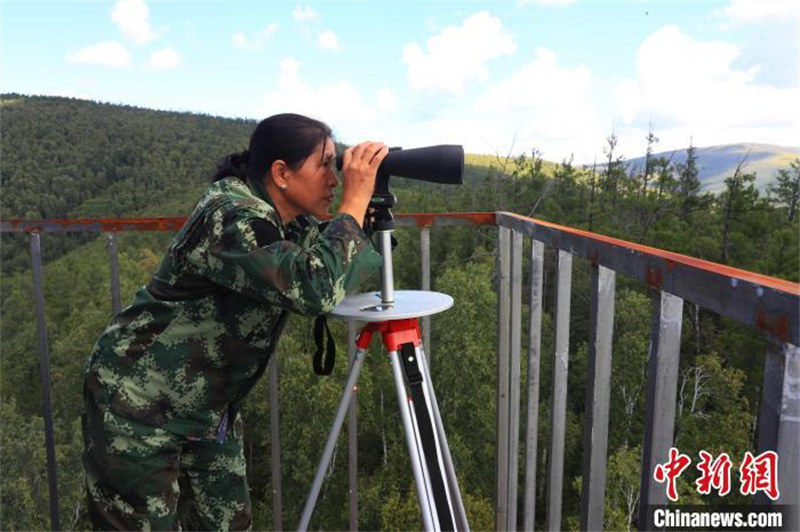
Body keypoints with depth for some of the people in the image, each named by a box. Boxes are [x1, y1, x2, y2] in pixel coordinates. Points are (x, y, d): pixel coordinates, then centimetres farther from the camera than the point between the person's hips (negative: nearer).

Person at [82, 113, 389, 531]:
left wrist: (369, 213, -5)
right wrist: (354, 202, -30)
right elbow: (316, 288, -40)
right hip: (138, 405, -8)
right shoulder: (231, 218, -27)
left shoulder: (294, 223, -1)